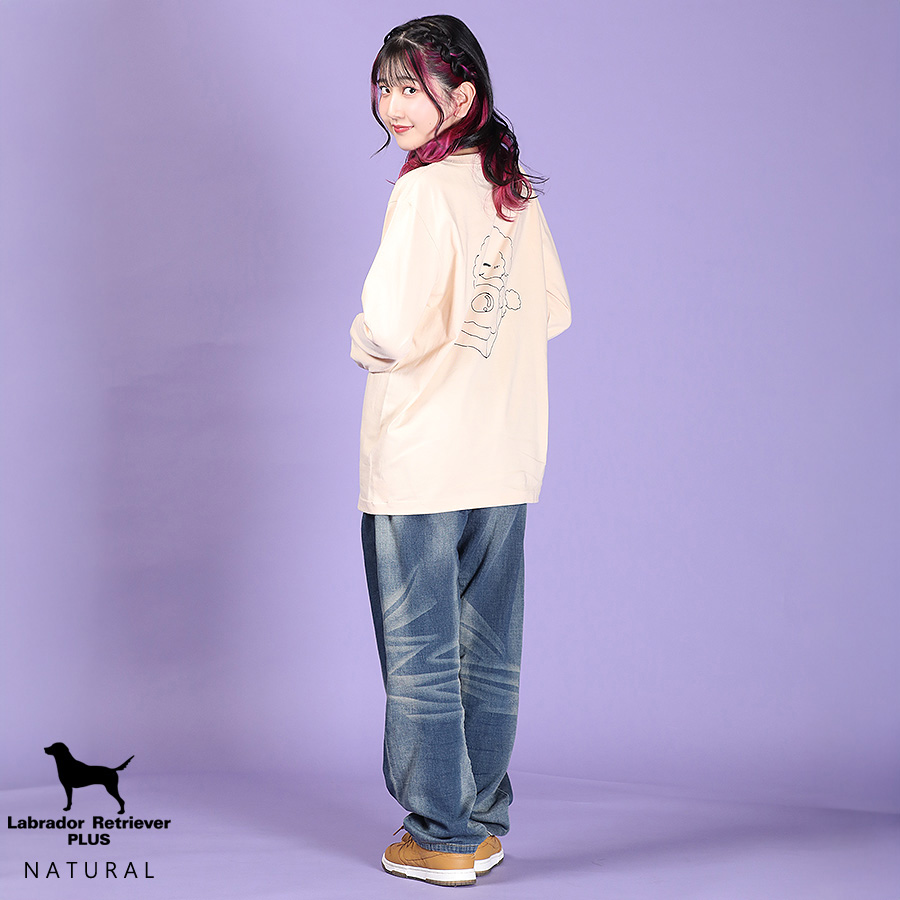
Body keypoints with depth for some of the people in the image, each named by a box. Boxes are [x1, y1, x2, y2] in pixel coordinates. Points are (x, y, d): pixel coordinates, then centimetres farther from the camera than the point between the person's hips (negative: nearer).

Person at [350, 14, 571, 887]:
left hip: (420, 464, -7)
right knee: (490, 657, 14)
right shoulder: (517, 192, 7)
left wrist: (361, 340, 0)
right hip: (506, 459, 7)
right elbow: (554, 313, 15)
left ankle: (441, 839, 16)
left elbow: (394, 332, -21)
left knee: (421, 657, 6)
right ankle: (484, 827, 26)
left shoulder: (426, 191, -14)